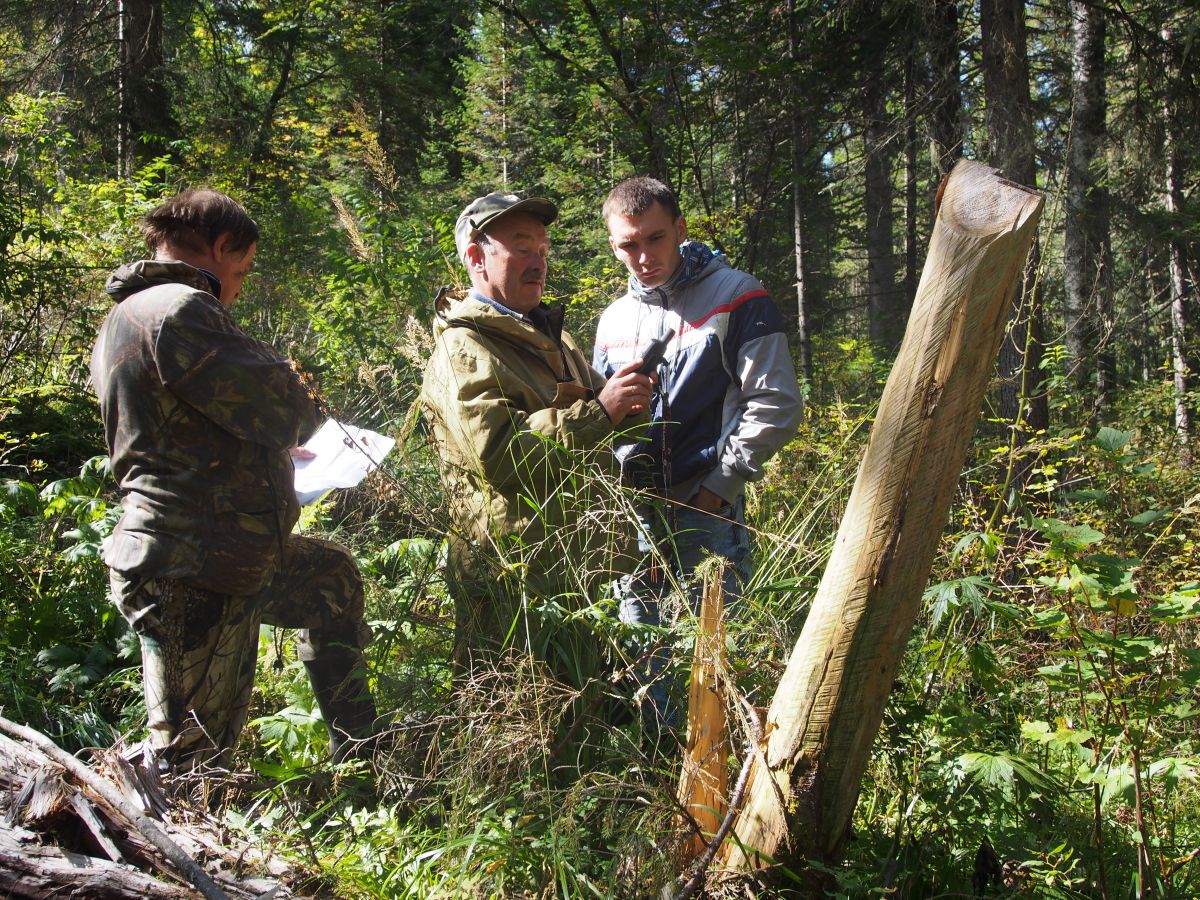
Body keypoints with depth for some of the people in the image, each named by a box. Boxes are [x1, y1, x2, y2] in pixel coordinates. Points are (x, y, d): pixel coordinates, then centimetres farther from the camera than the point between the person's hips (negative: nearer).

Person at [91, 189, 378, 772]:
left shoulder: (126, 318, 17)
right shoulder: (178, 311, -18)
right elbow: (278, 409, -20)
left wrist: (277, 444, 27)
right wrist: (303, 410, 3)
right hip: (192, 575, -11)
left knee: (333, 577, 30)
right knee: (192, 757, -4)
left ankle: (357, 748, 42)